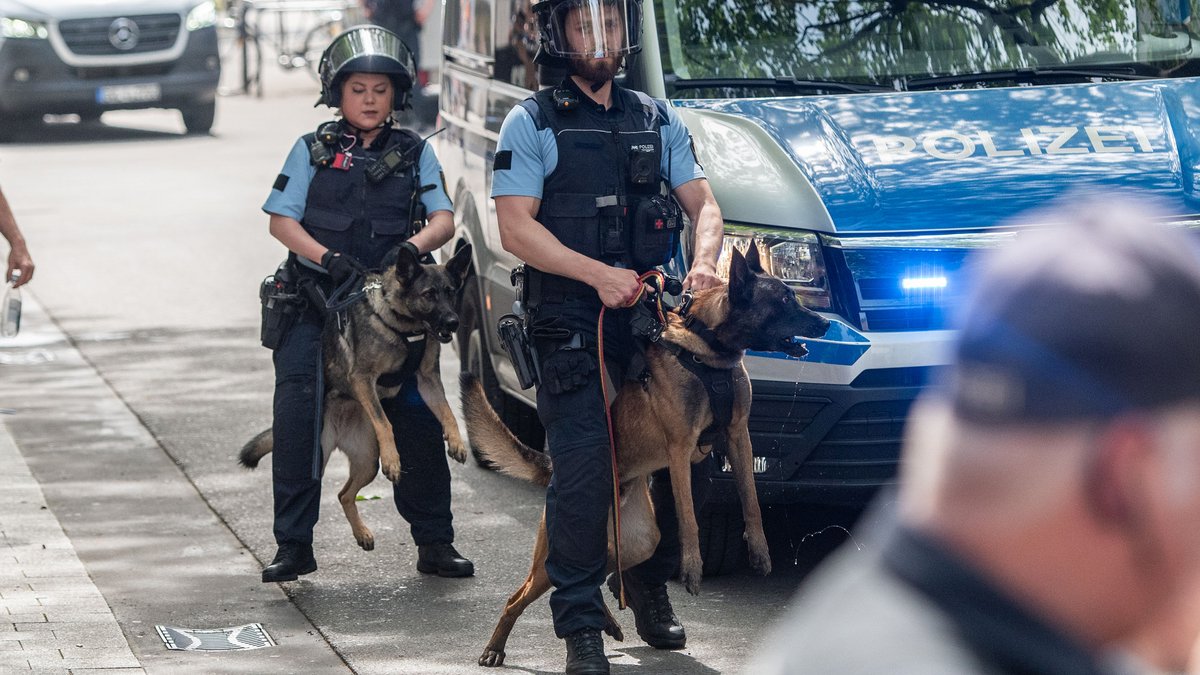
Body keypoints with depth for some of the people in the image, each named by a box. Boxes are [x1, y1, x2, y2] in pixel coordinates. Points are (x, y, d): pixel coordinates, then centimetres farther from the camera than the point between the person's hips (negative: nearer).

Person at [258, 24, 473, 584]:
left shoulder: (415, 153, 11)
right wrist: (328, 257, -15)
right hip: (315, 303, -1)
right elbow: (281, 220, 3)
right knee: (297, 412, -13)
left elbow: (444, 219, 2)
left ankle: (434, 542, 9)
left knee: (416, 416, -3)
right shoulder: (313, 150, 8)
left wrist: (413, 247, -20)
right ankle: (294, 544, -7)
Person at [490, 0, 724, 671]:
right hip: (572, 326, -4)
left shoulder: (658, 120, 16)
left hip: (655, 316, 4)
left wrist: (704, 262, -12)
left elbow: (703, 203, 11)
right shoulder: (531, 124, 3)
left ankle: (650, 587, 26)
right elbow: (516, 227, -6)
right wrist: (599, 274, -17)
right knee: (584, 473, -12)